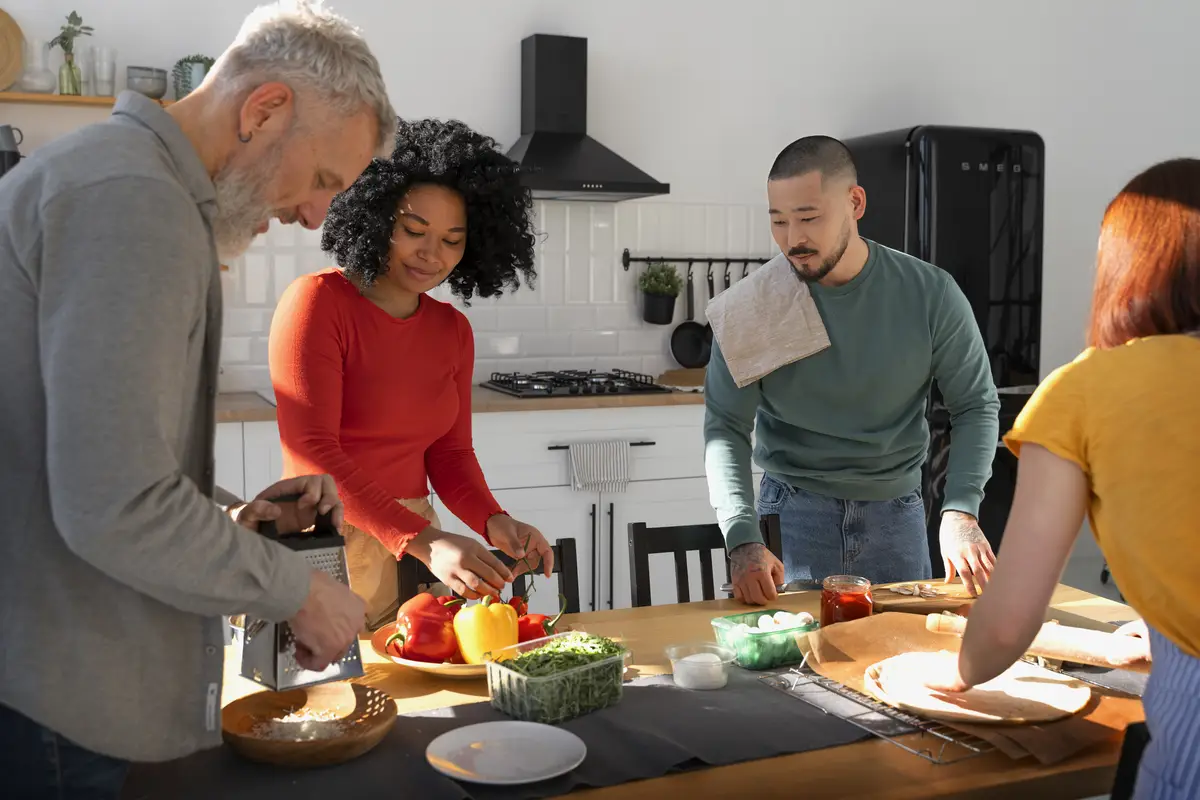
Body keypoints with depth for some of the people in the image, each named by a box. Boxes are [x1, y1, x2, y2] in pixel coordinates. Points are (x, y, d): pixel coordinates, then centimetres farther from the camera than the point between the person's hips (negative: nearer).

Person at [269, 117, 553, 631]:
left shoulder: (452, 329, 8)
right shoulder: (316, 302, -11)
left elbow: (449, 454, 10)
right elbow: (312, 453, -20)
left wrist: (492, 522, -11)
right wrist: (424, 541, -30)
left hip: (415, 542, 6)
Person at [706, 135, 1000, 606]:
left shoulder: (931, 294, -9)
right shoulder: (751, 308, -11)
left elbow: (976, 406, -3)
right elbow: (726, 427, -12)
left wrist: (960, 511, -18)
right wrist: (743, 540, -26)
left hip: (896, 511, 2)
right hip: (793, 512, -1)